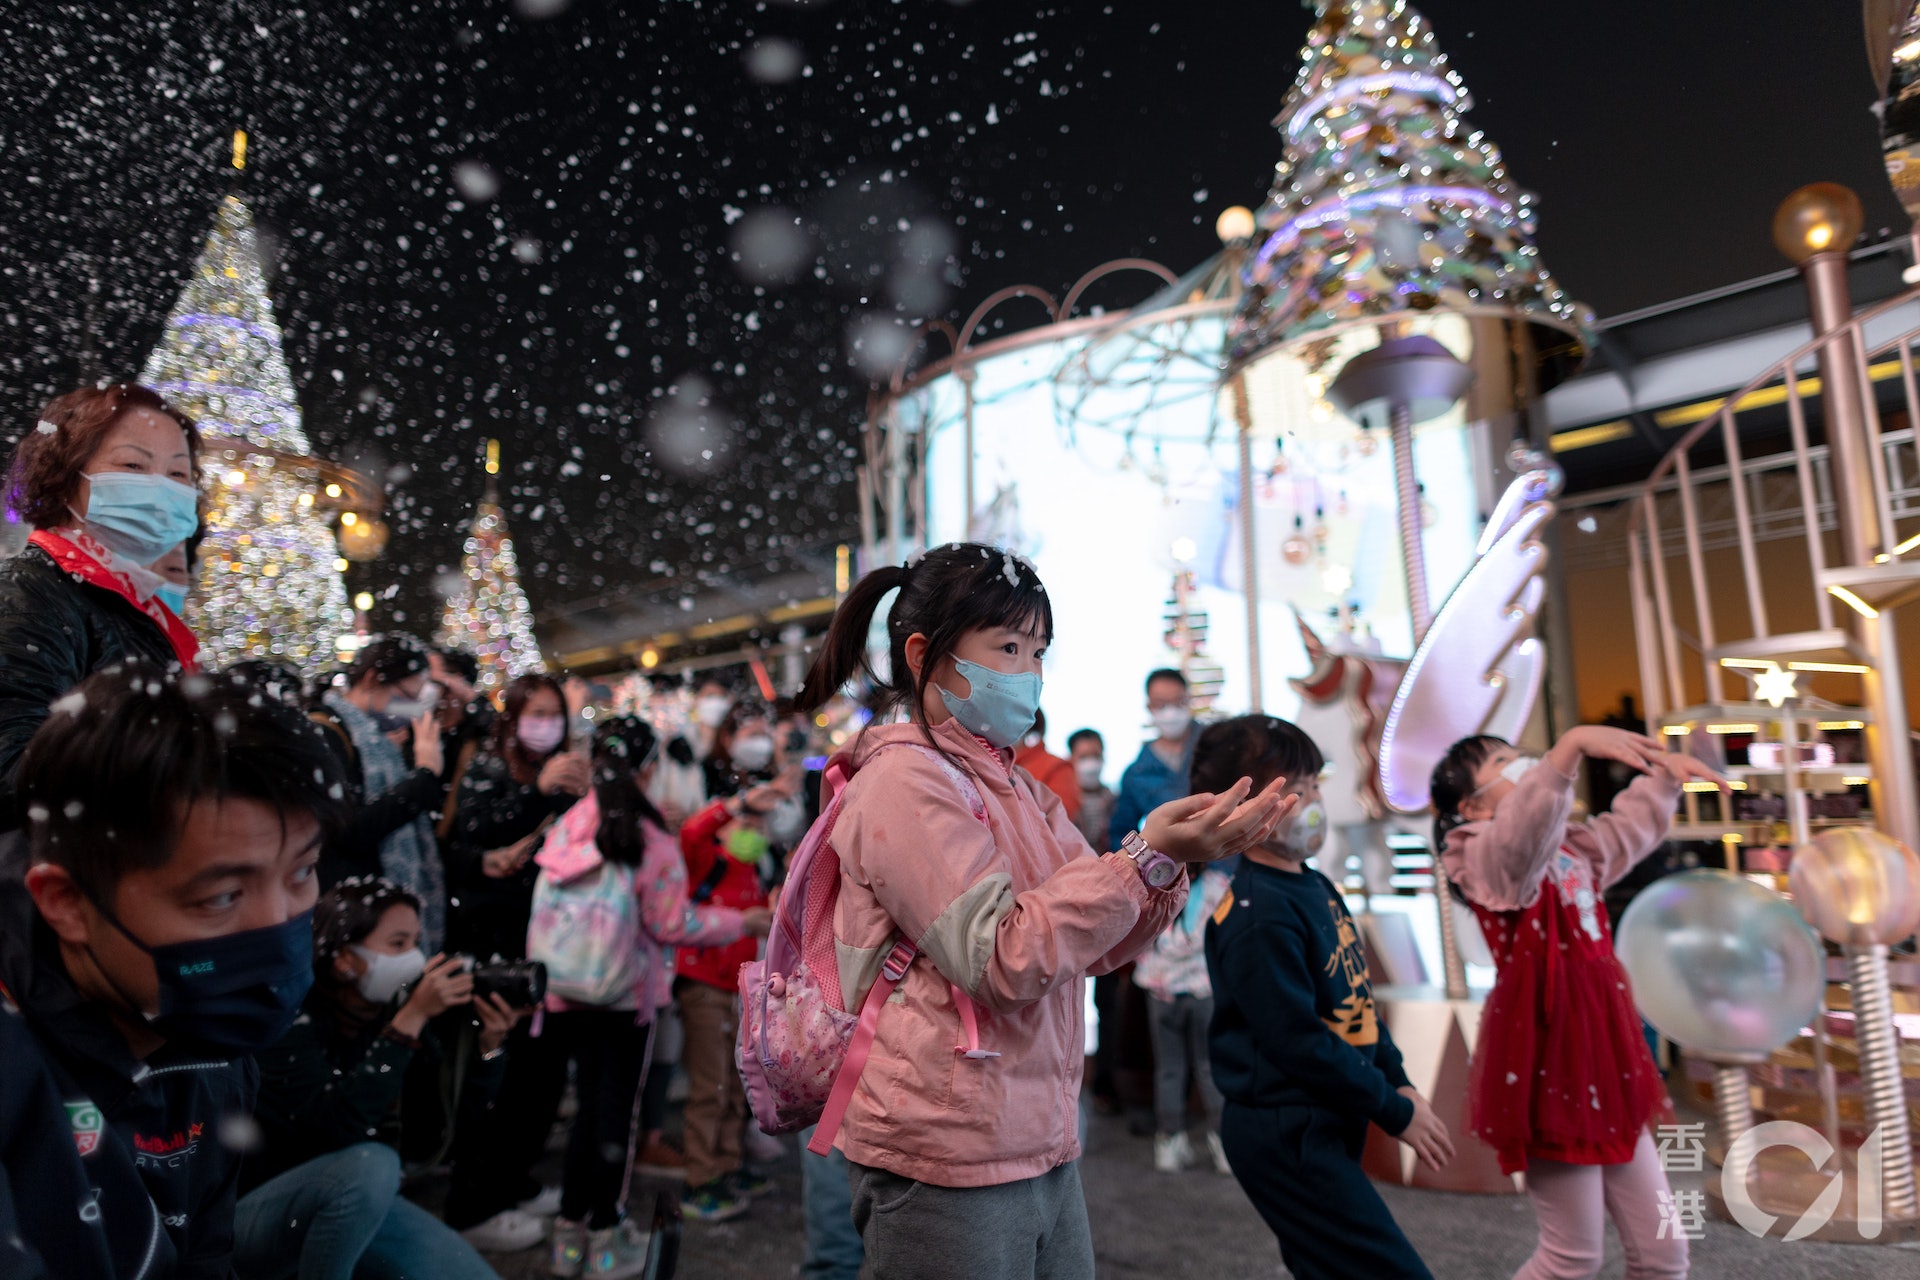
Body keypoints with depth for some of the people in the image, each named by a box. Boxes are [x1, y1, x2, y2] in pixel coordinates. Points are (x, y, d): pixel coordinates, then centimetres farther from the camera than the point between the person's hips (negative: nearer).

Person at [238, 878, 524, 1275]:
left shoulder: (391, 1011, -5)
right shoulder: (293, 1019, -22)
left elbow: (449, 1116, -3)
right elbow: (338, 1127, -36)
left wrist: (488, 1043, -20)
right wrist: (411, 1020, -37)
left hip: (362, 1202, 6)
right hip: (257, 1221, -6)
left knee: (471, 1273, -9)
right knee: (371, 1163, -35)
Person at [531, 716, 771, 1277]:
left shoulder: (565, 827, -5)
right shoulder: (650, 840, -19)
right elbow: (672, 922, -16)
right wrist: (741, 921, -4)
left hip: (568, 993, 5)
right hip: (628, 993, -5)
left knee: (589, 1104, 19)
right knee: (619, 1109, 11)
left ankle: (570, 1231, 29)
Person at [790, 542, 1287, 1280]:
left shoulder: (1016, 790, 11)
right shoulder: (904, 784, -15)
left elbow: (1099, 943, 8)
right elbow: (1001, 958, -22)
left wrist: (1174, 859, -9)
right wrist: (1146, 857, -24)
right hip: (947, 1165, -7)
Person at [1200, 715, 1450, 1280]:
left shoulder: (1314, 885, 6)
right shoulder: (1258, 915, -23)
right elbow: (1299, 1043, -22)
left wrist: (1400, 1083, 9)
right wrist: (1395, 1113, -12)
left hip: (1325, 1124, 9)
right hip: (1285, 1135, -9)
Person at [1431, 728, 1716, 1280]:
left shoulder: (1572, 853, 13)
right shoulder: (1487, 857, -15)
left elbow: (1628, 826, 32)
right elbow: (1524, 826, -38)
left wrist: (1665, 775, 17)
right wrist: (1570, 746, -51)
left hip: (1604, 1066, 8)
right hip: (1548, 1069, -8)